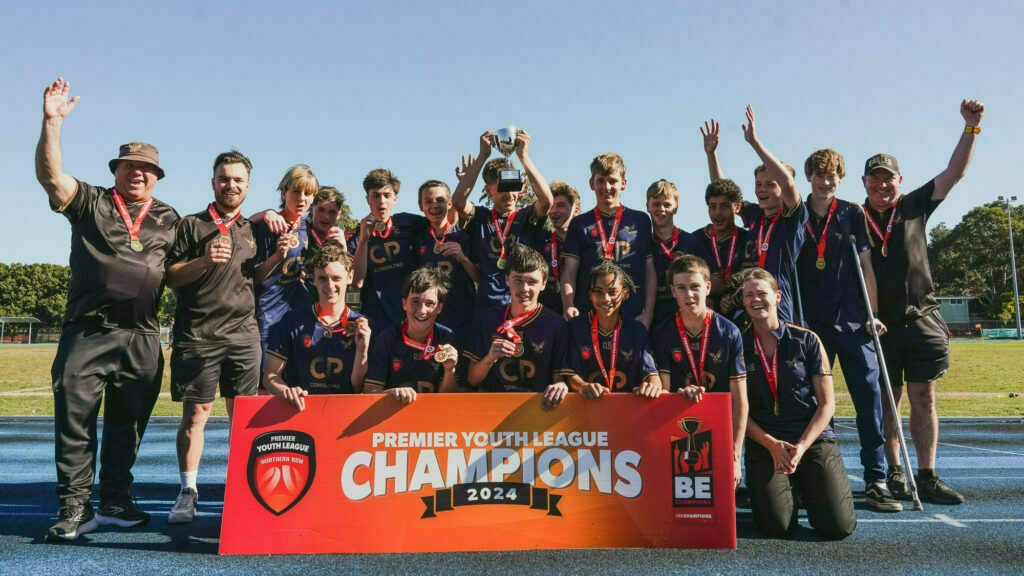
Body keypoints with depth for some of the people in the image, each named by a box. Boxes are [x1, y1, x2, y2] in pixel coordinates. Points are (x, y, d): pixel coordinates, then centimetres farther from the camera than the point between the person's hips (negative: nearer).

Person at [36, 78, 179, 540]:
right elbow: (50, 174, -6)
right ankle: (74, 506, 8)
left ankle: (115, 501, 18)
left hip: (142, 337, 2)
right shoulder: (90, 203, 10)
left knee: (128, 424, 7)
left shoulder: (168, 219, 16)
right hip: (87, 331, -1)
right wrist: (52, 122, -16)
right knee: (75, 417, -2)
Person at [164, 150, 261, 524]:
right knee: (195, 413, -2)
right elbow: (171, 277, 3)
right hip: (197, 335, -2)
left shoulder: (253, 230, 17)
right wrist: (204, 261, -14)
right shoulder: (191, 225, 8)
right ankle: (188, 492, 9)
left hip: (244, 335, 3)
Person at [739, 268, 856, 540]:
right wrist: (772, 445, -10)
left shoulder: (807, 341, 4)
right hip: (764, 443, 0)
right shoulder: (739, 346, 4)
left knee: (839, 525, -15)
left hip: (814, 438, 1)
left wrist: (801, 446, -11)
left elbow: (827, 403, 2)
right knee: (775, 524, -20)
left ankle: (807, 487, 17)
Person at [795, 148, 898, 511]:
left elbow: (866, 265, 6)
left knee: (869, 397, -4)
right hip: (811, 323, 0)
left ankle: (875, 481, 2)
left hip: (852, 321, 0)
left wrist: (872, 314, -1)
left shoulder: (853, 214, 9)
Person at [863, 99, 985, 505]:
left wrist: (971, 127, 1)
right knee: (887, 401, 4)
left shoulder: (914, 207, 9)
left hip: (922, 319, 2)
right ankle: (894, 474, 16)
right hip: (880, 323, -2)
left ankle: (927, 478, 8)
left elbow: (954, 172, 8)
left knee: (923, 399, 2)